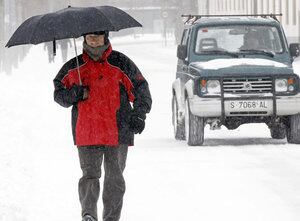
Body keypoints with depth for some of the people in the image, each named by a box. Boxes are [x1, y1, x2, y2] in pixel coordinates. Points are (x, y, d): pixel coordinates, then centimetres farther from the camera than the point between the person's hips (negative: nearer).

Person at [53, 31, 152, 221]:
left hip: (117, 132, 0)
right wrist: (73, 94, -4)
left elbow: (141, 90, 8)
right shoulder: (74, 67, 9)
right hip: (86, 133, 0)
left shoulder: (121, 64, 4)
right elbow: (58, 93, 17)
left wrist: (139, 114, -6)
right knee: (90, 175, -9)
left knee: (115, 178, 4)